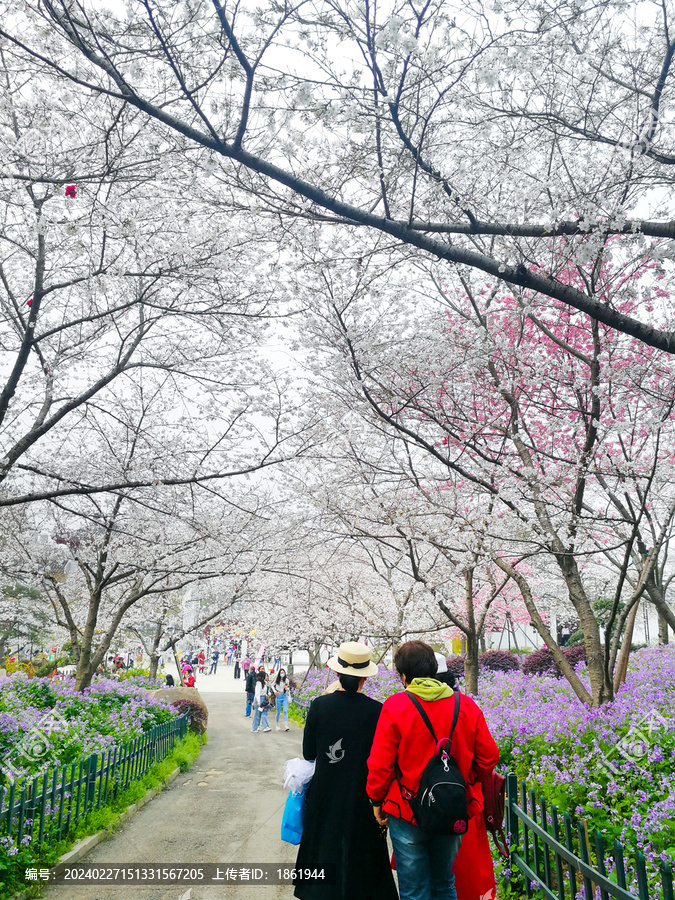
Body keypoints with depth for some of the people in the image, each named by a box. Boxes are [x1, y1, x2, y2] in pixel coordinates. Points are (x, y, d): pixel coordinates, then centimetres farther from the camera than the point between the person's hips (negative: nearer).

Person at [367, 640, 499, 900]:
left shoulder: (395, 706, -15)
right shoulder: (466, 705, -4)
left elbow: (380, 763, -14)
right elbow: (489, 757, 1)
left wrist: (377, 800, 1)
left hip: (407, 813, -4)